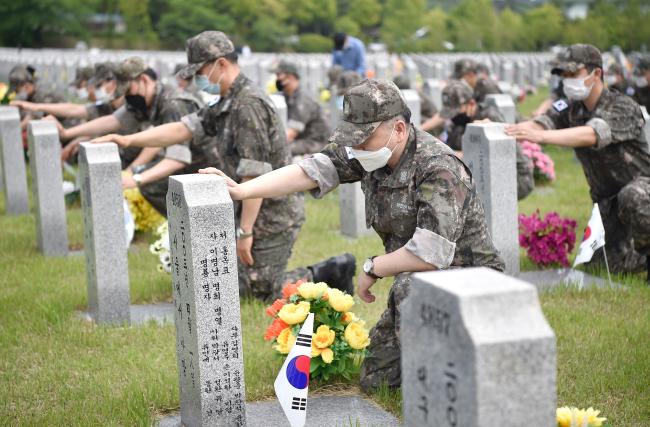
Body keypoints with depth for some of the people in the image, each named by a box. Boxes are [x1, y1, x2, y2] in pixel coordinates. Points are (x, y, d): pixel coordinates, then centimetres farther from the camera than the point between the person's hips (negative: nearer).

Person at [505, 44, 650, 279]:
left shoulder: (624, 107, -21)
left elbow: (591, 135, -39)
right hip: (607, 198, 6)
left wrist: (540, 136, -50)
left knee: (631, 198, -40)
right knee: (616, 264, -1)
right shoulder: (571, 109, -1)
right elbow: (541, 123, -17)